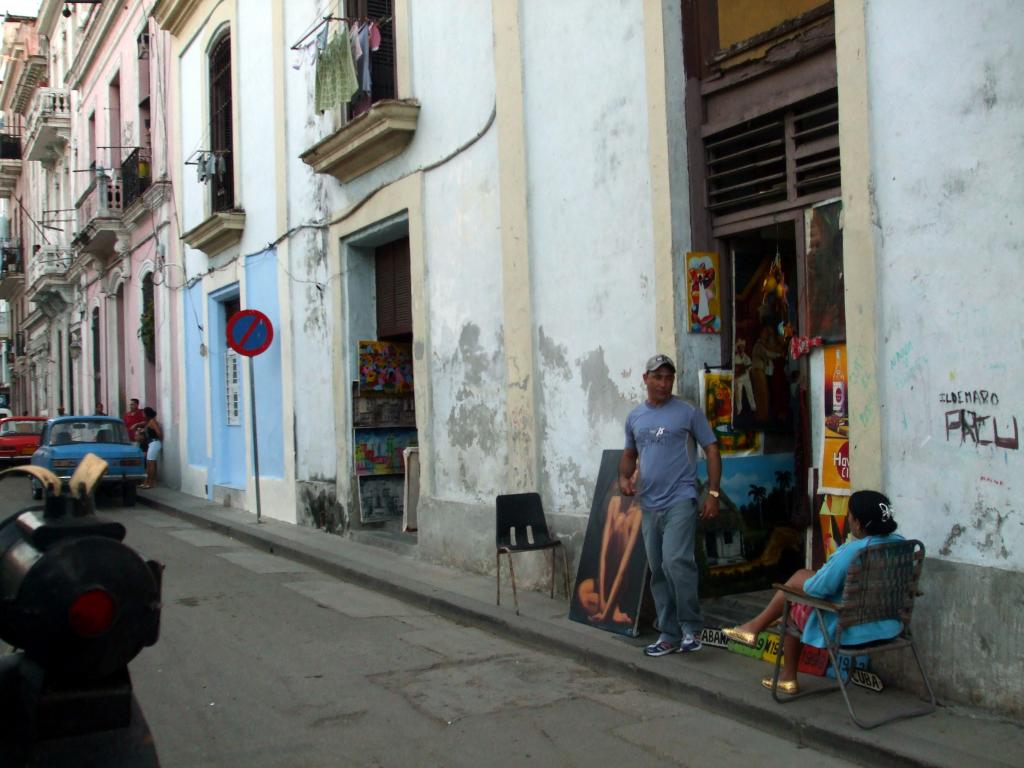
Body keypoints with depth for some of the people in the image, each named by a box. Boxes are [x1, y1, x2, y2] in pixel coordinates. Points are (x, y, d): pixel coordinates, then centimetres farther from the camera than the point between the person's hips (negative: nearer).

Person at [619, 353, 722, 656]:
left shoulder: (688, 413, -2)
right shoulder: (634, 417, 11)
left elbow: (712, 450, 0)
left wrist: (713, 493, -8)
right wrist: (624, 477, 1)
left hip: (680, 501, -6)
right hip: (648, 505, 6)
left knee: (676, 561, -20)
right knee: (658, 571, 10)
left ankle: (692, 627, -3)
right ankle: (669, 635, 19)